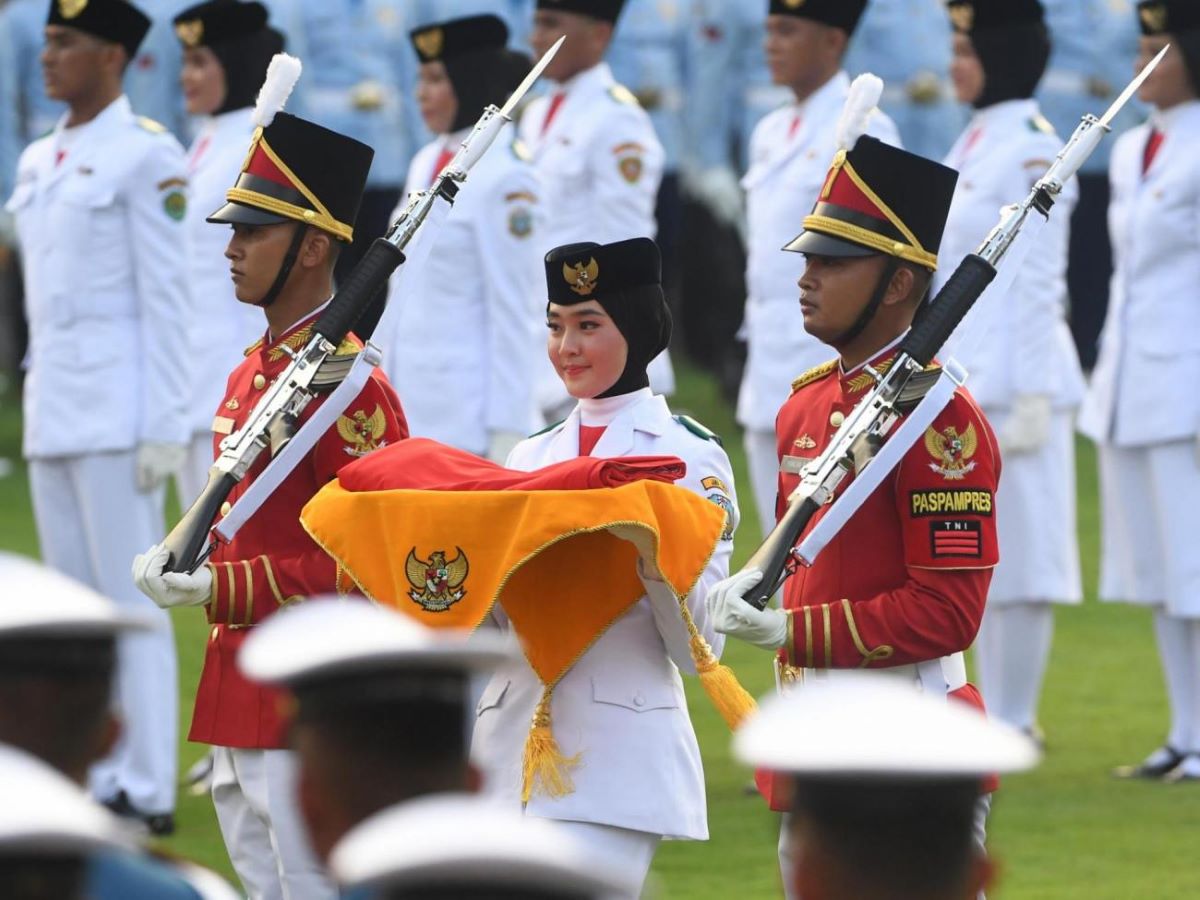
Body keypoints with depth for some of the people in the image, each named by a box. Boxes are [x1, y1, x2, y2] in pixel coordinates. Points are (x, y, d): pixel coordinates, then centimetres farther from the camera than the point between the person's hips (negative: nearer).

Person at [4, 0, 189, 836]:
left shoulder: (147, 157, -9)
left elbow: (167, 296, -11)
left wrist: (163, 426, -14)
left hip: (118, 410, -8)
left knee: (132, 602, -6)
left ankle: (148, 791, -4)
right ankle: (98, 782, 14)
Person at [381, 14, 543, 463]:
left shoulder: (505, 178, -13)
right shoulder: (427, 164, 12)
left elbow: (514, 315, -14)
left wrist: (505, 433, -16)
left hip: (468, 409, -8)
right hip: (414, 405, 8)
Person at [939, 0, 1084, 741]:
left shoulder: (1033, 153, -13)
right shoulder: (977, 144, 15)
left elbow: (1040, 285, -16)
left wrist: (1030, 398, -18)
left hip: (1012, 378, -9)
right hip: (962, 379, 9)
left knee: (1017, 555, -4)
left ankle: (1015, 726, 0)